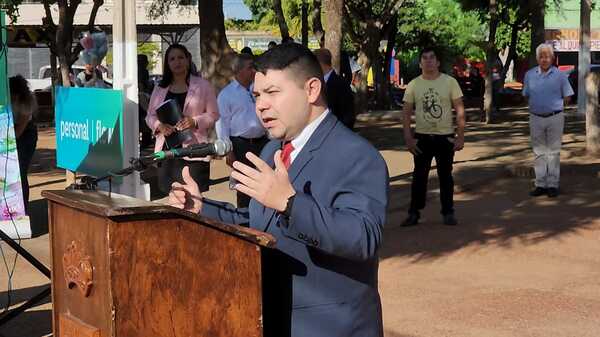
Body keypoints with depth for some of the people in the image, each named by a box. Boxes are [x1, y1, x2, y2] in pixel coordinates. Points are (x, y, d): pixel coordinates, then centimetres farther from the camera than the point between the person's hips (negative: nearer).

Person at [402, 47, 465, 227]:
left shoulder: (450, 82, -3)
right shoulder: (413, 85, 1)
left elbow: (460, 110, -3)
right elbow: (407, 113, 3)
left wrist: (460, 137, -8)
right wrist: (408, 138, -5)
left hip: (445, 137, -1)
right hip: (422, 137, 1)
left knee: (445, 176, 8)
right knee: (419, 176, 6)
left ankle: (448, 212, 17)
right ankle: (414, 213, 13)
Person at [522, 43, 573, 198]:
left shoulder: (560, 75, -3)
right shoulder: (530, 75, 4)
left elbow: (567, 97, 4)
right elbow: (527, 95, 15)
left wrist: (554, 105, 3)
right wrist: (537, 105, 6)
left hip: (555, 118, -3)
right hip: (536, 118, 3)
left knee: (553, 152, 1)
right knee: (539, 152, 7)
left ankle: (553, 185, 5)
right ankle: (540, 184, 13)